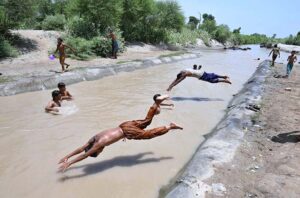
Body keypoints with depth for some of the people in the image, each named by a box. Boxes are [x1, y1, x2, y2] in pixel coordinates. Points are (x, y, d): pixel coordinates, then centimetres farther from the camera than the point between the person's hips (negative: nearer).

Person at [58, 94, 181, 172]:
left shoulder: (100, 142, -20)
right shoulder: (95, 138, 2)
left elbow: (85, 154, -21)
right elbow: (81, 148, 9)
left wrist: (68, 163, -18)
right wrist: (67, 156, 8)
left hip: (128, 132, -8)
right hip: (125, 125, 8)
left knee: (150, 134, 1)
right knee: (147, 121, 20)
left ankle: (170, 127, 6)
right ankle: (157, 102, 22)